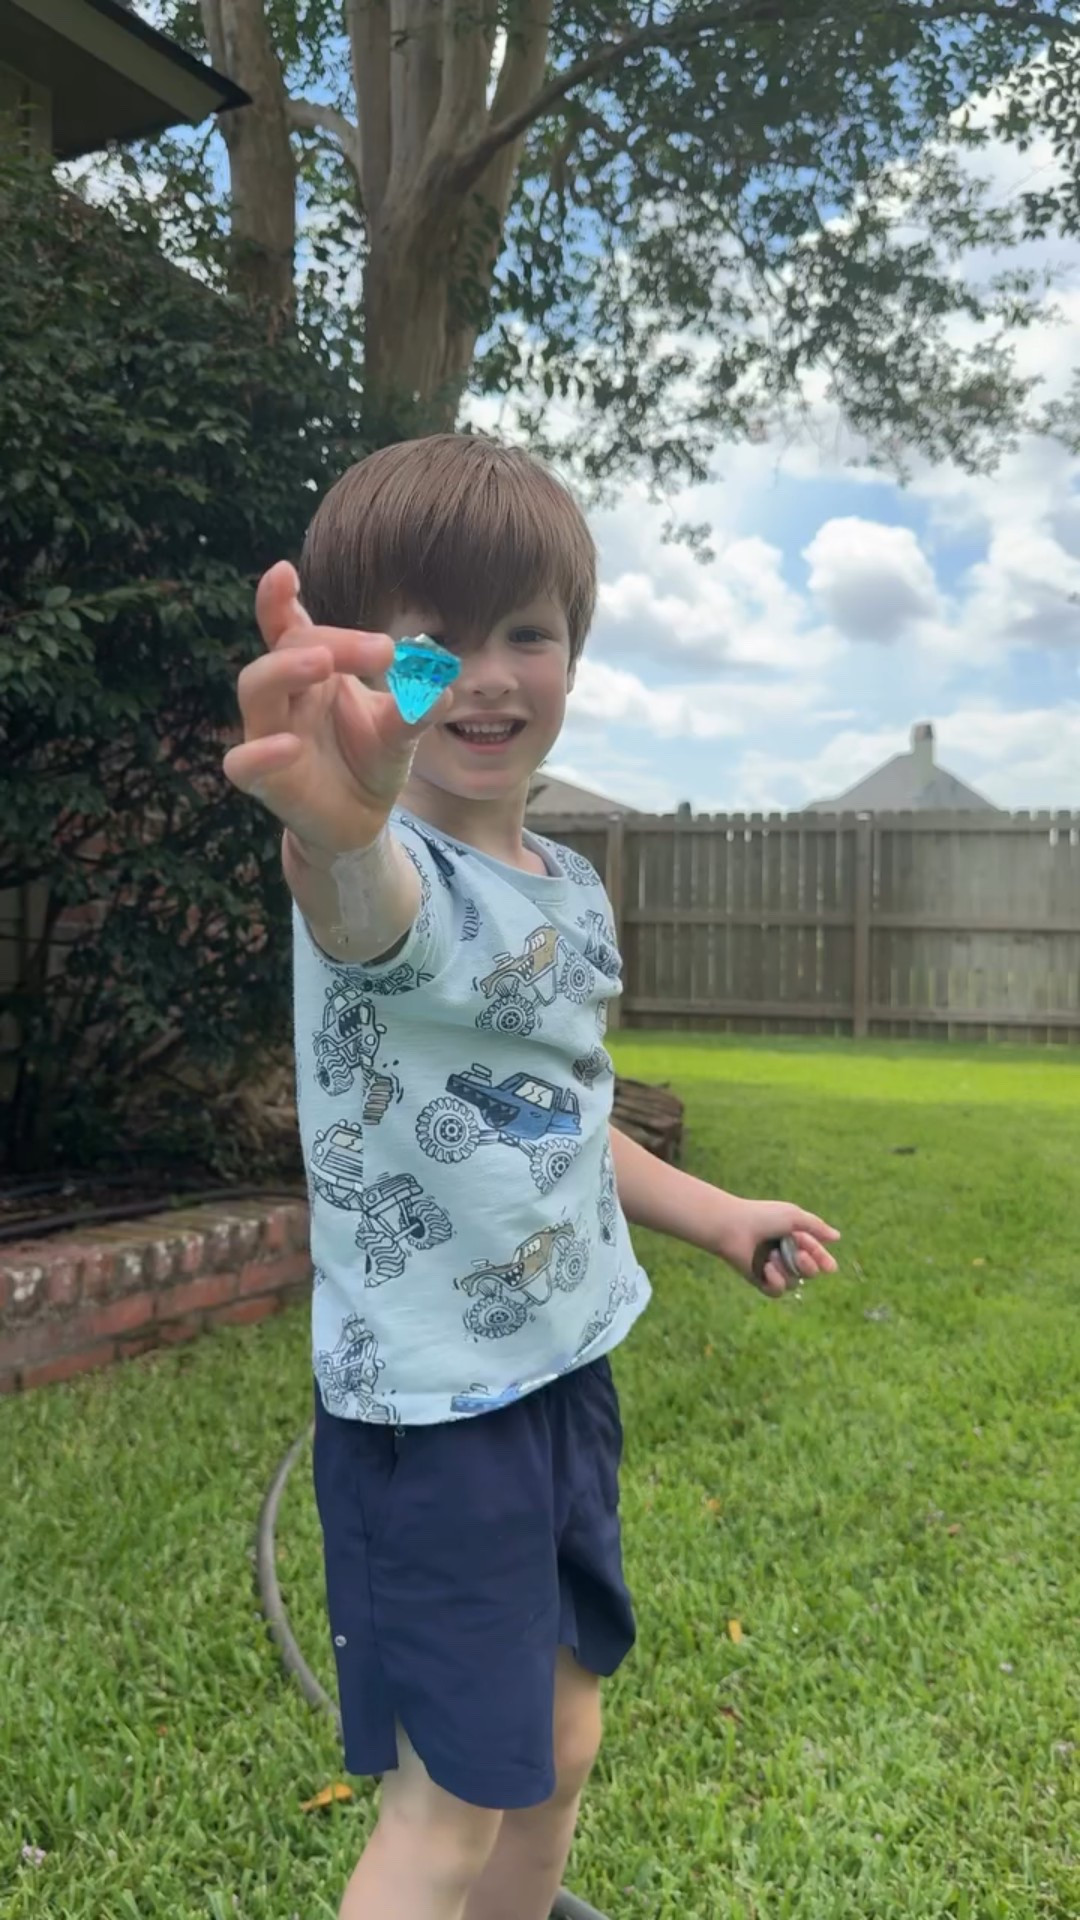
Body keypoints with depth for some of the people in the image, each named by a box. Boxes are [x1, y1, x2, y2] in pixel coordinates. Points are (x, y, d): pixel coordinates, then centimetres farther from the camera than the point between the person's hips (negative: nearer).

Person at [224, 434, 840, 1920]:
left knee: (560, 1745, 22)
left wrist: (716, 1216, 23)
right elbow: (364, 901, -47)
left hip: (569, 1374, 7)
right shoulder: (394, 876, -20)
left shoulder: (574, 889, 4)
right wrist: (337, 825, -70)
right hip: (426, 1412, -7)